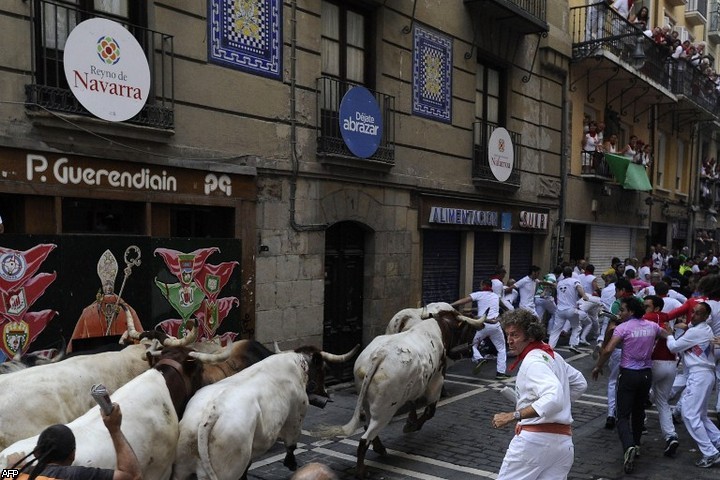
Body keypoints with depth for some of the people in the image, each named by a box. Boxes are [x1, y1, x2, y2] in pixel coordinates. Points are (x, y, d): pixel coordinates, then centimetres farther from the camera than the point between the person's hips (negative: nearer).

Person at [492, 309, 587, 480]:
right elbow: (580, 383, 27)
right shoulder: (552, 355, 14)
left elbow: (554, 399, -30)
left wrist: (512, 416, -30)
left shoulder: (534, 361, -15)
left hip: (534, 440, -9)